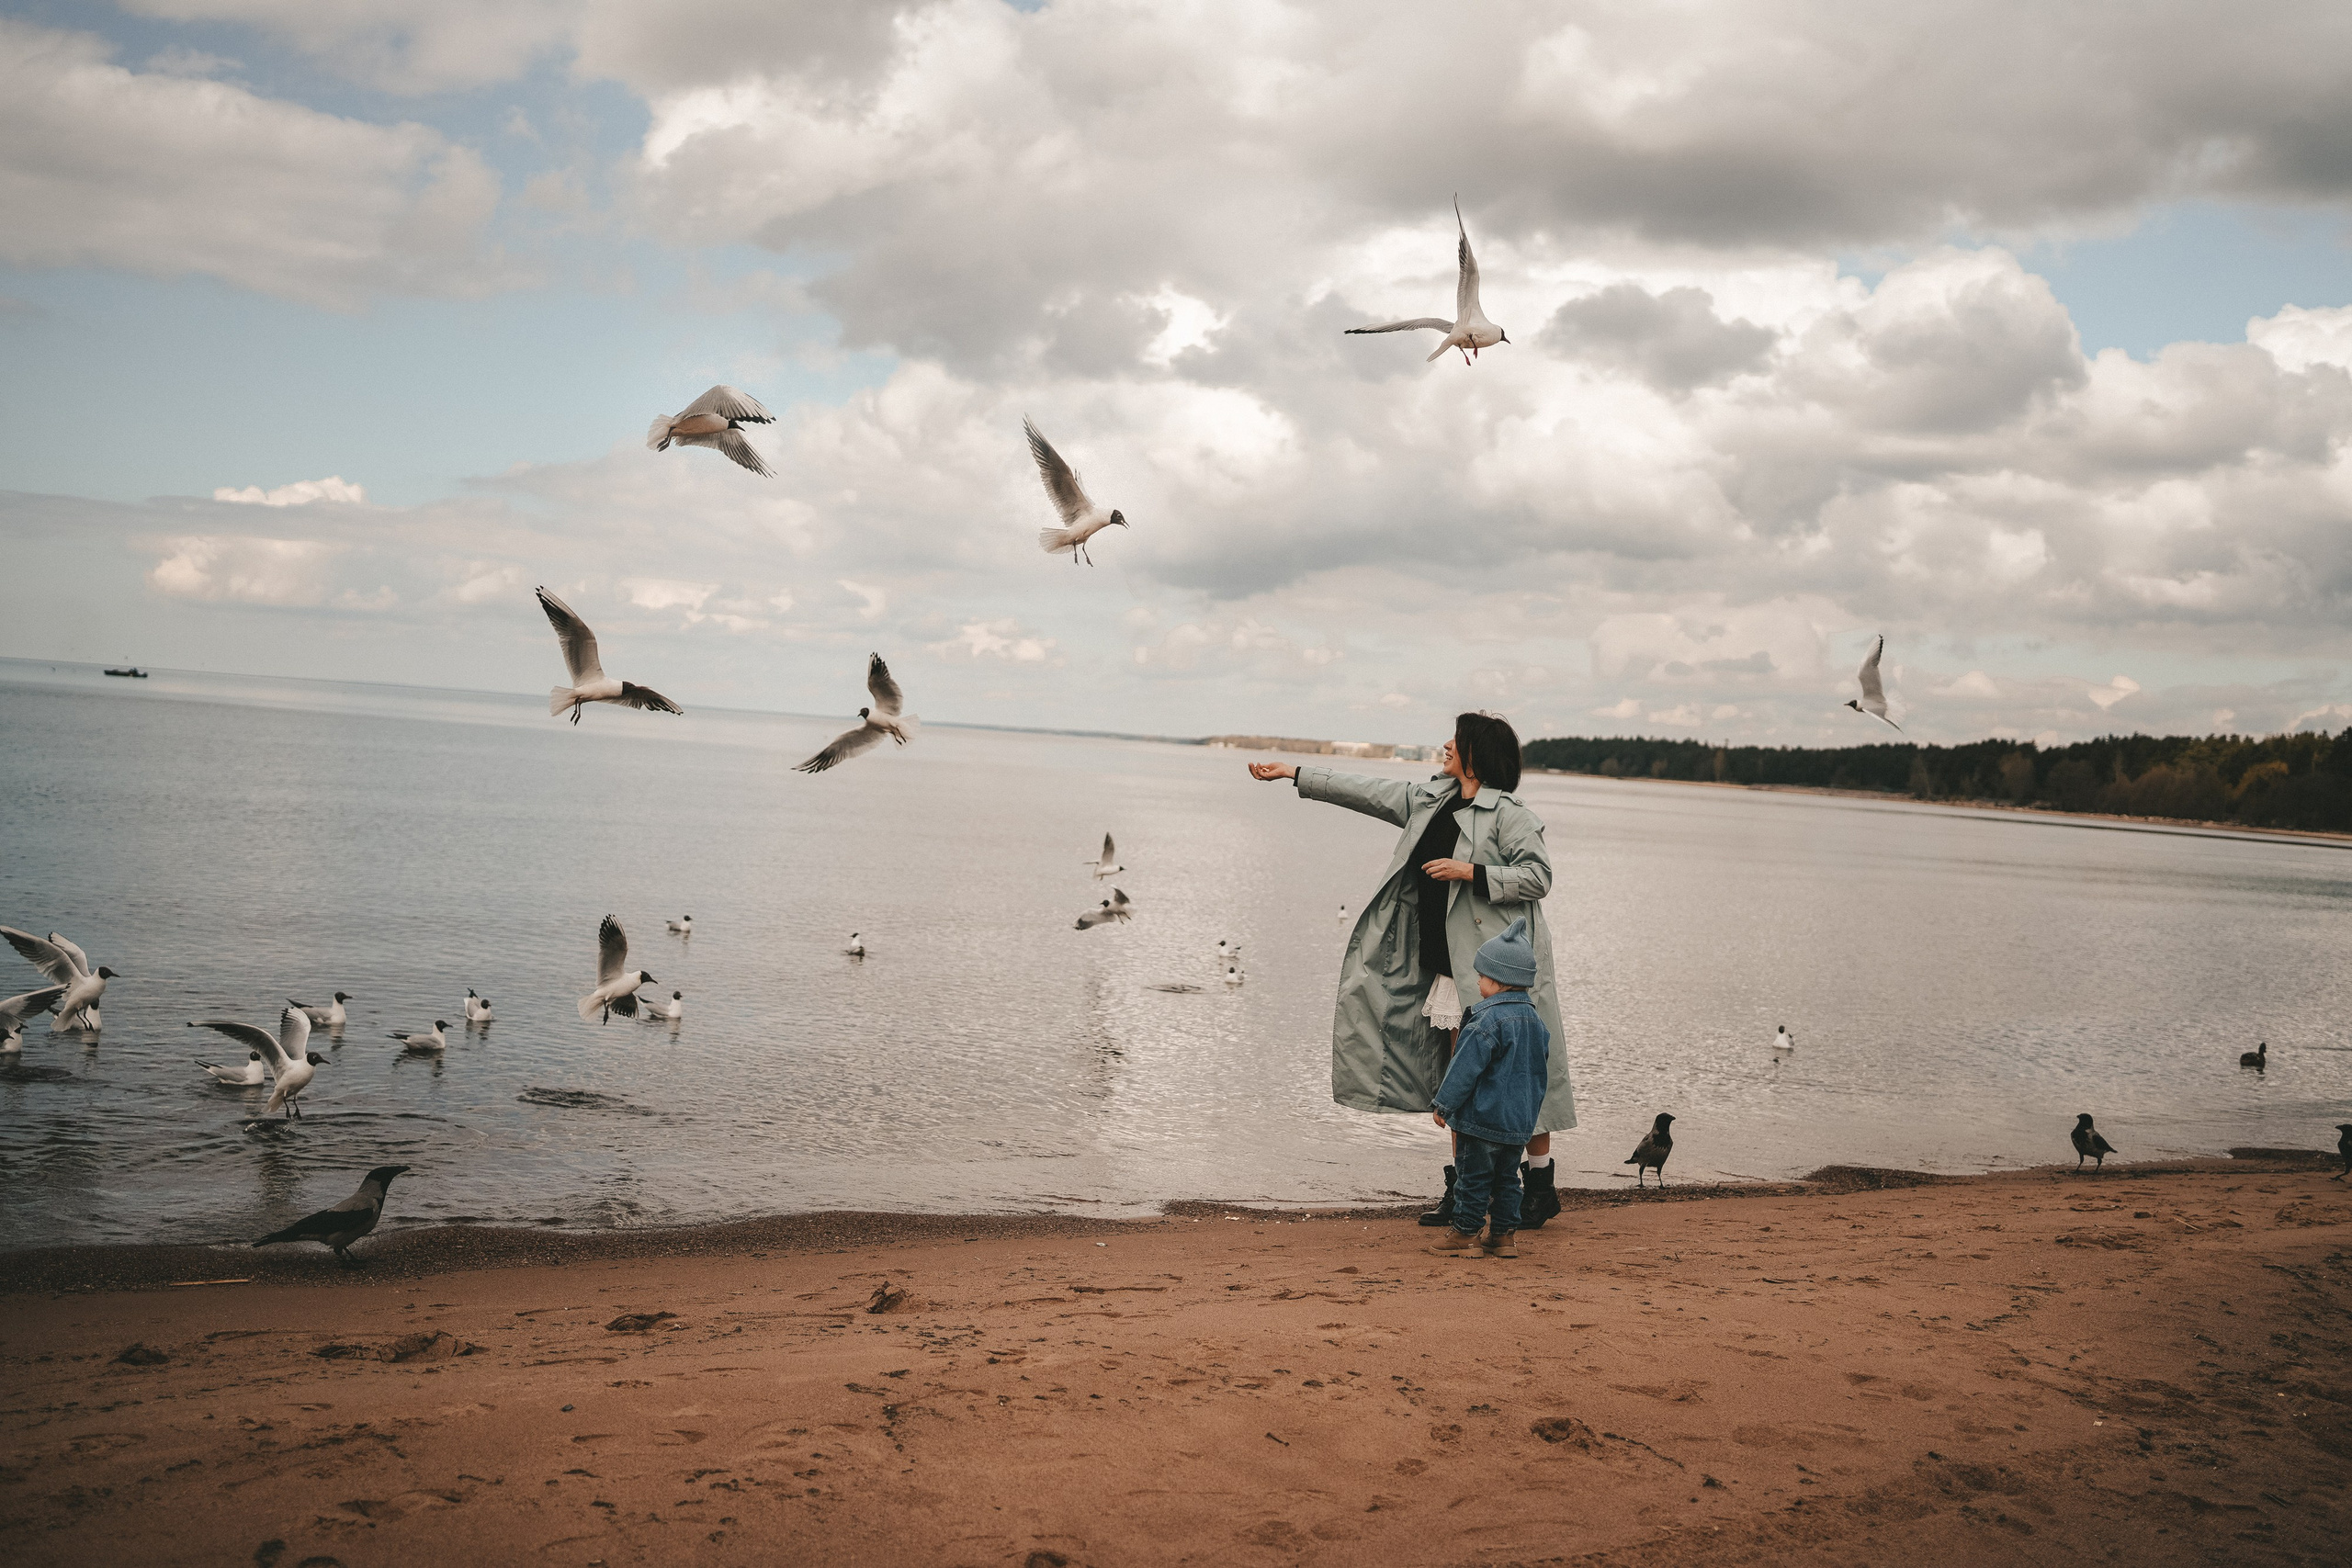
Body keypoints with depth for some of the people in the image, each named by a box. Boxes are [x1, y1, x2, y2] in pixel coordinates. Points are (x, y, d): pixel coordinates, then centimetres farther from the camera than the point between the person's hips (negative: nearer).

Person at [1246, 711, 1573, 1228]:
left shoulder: (1508, 814, -10)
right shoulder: (1429, 800, 12)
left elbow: (1538, 876, -14)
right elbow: (1366, 792, 17)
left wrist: (1471, 872, -20)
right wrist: (1295, 773, 19)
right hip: (1451, 965, 7)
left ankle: (1541, 1186, 9)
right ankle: (1462, 1189, 17)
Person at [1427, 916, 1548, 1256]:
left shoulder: (1488, 1021, -19)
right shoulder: (1536, 1021, 8)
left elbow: (1466, 1067, -17)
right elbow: (1541, 1069, 18)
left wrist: (1444, 1105, -8)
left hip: (1483, 1117, -8)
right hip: (1520, 1122, 8)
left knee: (1474, 1175, 1)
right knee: (1507, 1176, 14)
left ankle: (1465, 1232, 7)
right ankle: (1504, 1235, 16)